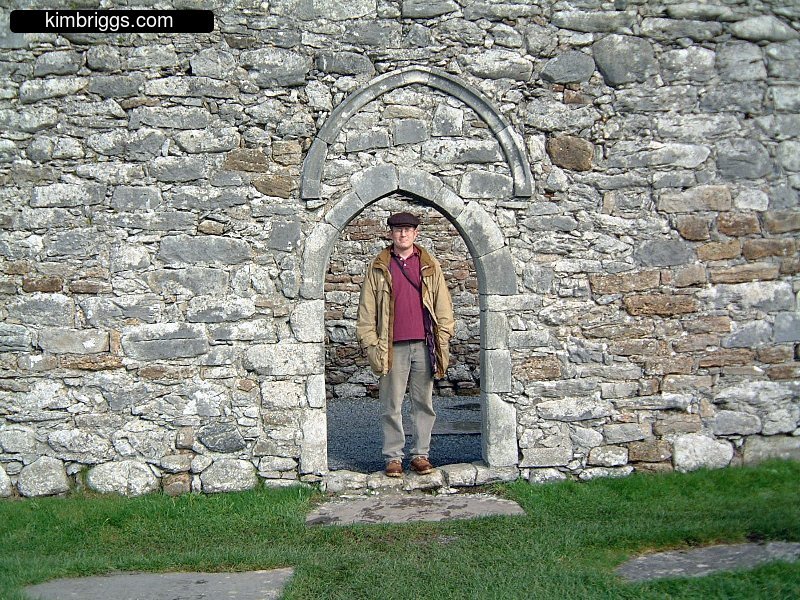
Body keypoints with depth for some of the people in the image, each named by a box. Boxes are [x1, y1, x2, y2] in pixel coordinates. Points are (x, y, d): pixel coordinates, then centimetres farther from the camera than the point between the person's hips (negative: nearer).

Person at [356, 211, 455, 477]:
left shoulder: (431, 266, 10)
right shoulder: (378, 268, 7)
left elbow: (443, 306, 10)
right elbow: (366, 311, 6)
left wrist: (442, 341, 4)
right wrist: (370, 345, 0)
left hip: (424, 346, 1)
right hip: (392, 348, -1)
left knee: (423, 403, 7)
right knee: (392, 405, 3)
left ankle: (420, 454, 19)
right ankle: (393, 456, 14)